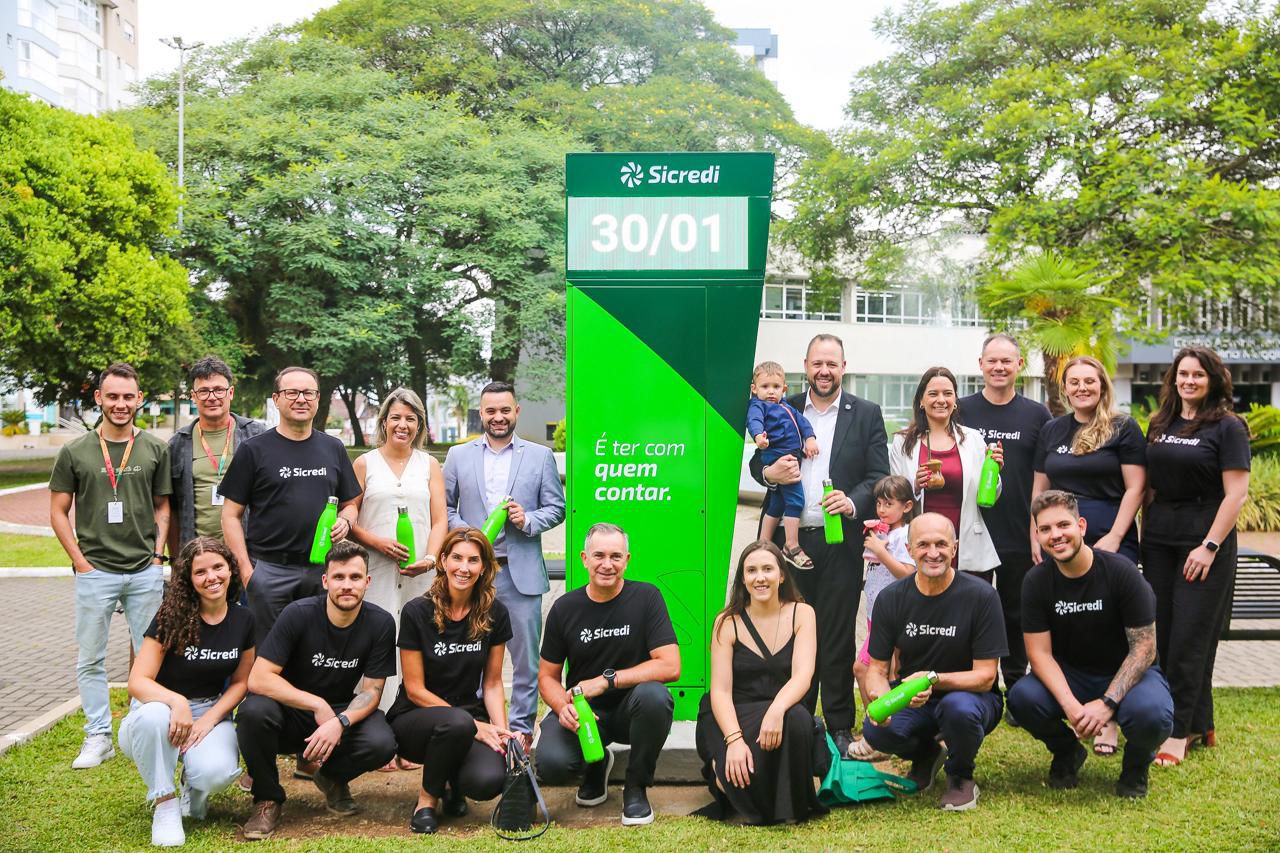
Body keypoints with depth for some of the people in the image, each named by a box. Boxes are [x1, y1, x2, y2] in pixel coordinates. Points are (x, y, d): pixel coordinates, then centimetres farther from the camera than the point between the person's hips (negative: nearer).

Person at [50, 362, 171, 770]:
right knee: (90, 660, 6)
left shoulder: (155, 449, 4)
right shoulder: (75, 452, 1)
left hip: (146, 572, 1)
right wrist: (80, 561, -3)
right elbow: (58, 512, 4)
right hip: (95, 571, -1)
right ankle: (98, 736, 18)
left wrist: (158, 554, 0)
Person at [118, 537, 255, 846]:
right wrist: (176, 701, -38)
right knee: (152, 715, -40)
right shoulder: (172, 617, -14)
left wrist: (210, 719, -11)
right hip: (164, 708, -2)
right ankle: (165, 804, -16)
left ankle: (194, 784, 9)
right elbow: (138, 681, -18)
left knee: (218, 773, -32)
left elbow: (241, 681, 6)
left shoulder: (243, 620, -2)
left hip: (212, 712, 2)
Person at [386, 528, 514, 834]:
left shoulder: (495, 614, -2)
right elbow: (415, 690, -9)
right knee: (457, 723, -38)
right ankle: (427, 799, -8)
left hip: (472, 721, 3)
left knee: (489, 780, -29)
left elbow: (492, 683, 5)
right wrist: (473, 726, -16)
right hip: (415, 719, -2)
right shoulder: (417, 612, -11)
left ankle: (452, 781, 9)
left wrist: (501, 730, -12)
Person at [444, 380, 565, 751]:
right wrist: (465, 534, -7)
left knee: (525, 655, 3)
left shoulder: (540, 456, 7)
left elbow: (556, 508, 7)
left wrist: (528, 521, -11)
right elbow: (444, 506, 9)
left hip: (522, 571, -1)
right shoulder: (458, 455, 9)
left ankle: (521, 727, 14)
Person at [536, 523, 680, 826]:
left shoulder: (646, 597, -9)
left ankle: (636, 787, -8)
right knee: (551, 765, -28)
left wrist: (605, 680, -23)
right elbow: (547, 677, 4)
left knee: (653, 695, -36)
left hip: (630, 709, -1)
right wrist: (563, 707, -18)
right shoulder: (564, 608, -2)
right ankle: (597, 765, 13)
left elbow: (670, 666, -18)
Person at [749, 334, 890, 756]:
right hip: (790, 539, 2)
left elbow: (880, 476, 1)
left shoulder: (866, 414, 4)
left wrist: (853, 502, -18)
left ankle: (839, 726, 13)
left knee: (837, 636, 3)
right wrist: (769, 472, -9)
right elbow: (757, 460, 14)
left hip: (840, 542, -2)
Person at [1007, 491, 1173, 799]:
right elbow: (1040, 653, -11)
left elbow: (1144, 648, -15)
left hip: (1126, 673, -2)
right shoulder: (1036, 581, -9)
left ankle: (1136, 763, 4)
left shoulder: (1120, 571, -18)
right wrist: (1070, 705, -28)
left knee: (1152, 714, -36)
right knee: (1022, 697, -29)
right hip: (1069, 676, 2)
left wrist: (1108, 702, -26)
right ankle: (1067, 753, 7)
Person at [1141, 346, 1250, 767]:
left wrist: (1210, 546, -17)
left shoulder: (1228, 428, -5)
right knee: (1162, 635, 6)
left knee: (1189, 639, -4)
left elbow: (1236, 493, -11)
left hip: (1204, 543, -6)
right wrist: (1145, 534, 9)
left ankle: (1181, 732, 3)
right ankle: (1200, 724, 18)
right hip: (1159, 542, 6)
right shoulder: (1160, 425, 11)